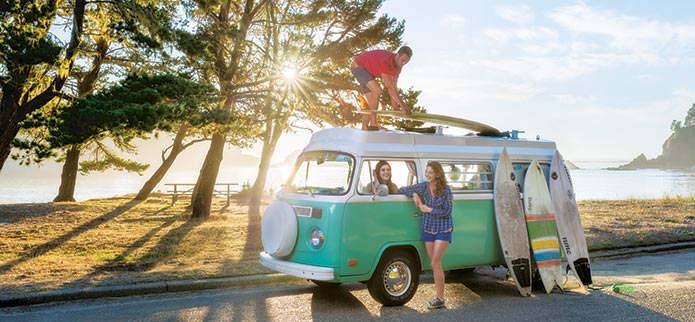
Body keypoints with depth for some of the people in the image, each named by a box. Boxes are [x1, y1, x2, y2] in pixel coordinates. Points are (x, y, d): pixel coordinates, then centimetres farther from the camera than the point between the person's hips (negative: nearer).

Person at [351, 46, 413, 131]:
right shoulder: (386, 61, -37)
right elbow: (390, 86, -42)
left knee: (372, 102, 3)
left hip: (369, 70, 9)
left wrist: (394, 101, -19)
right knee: (377, 90, -26)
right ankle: (373, 123, -24)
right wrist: (402, 105, -46)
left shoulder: (398, 64, -10)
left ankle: (364, 127, 5)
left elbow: (394, 85, -6)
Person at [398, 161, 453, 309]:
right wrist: (414, 194, -13)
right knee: (435, 264, 7)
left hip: (443, 230, -4)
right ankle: (439, 295, 15)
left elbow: (447, 212, -12)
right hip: (428, 229, 4)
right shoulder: (423, 187, 1)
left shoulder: (446, 191, -9)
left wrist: (428, 209, -14)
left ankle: (440, 298, -1)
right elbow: (402, 190, 3)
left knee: (435, 264, -10)